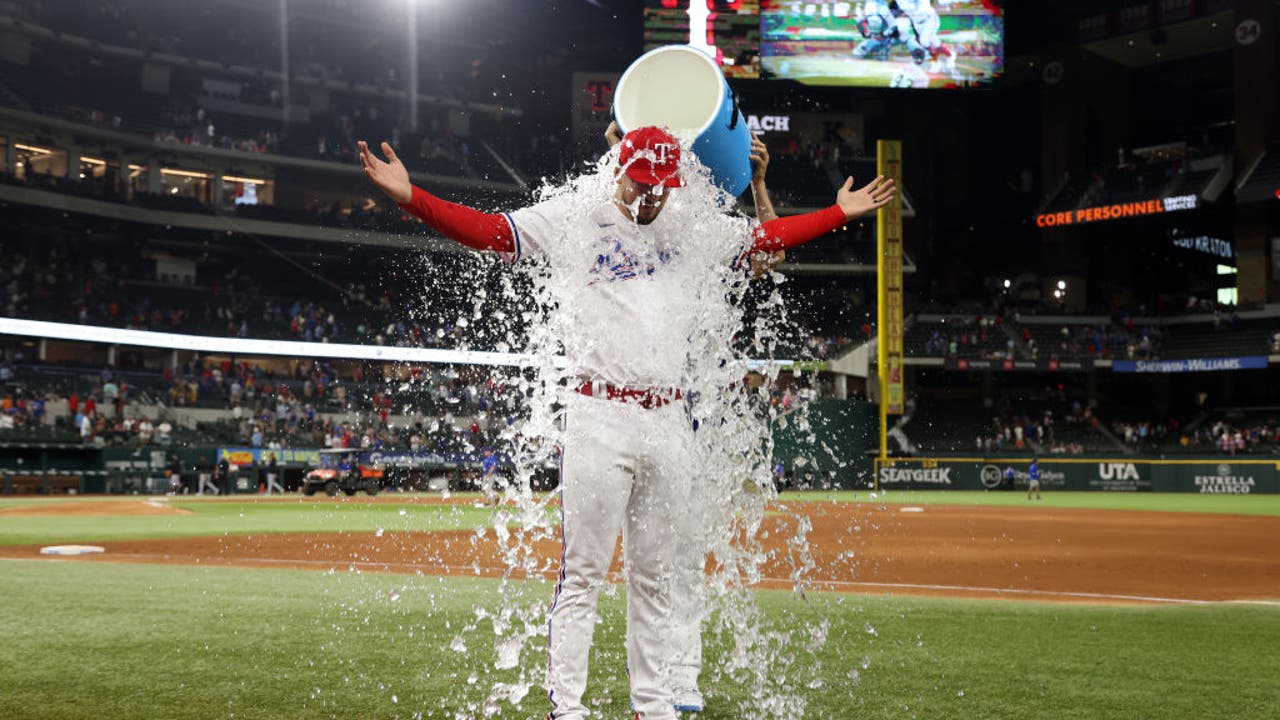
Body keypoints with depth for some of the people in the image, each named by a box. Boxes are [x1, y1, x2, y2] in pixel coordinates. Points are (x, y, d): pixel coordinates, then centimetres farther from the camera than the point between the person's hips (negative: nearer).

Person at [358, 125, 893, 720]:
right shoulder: (572, 220, 2)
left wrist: (841, 213, 29)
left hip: (666, 421, 5)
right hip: (600, 418, -5)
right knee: (583, 574, -6)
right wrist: (410, 197, -20)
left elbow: (769, 238, 28)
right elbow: (485, 229, -7)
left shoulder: (689, 233, 17)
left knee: (653, 575, 12)